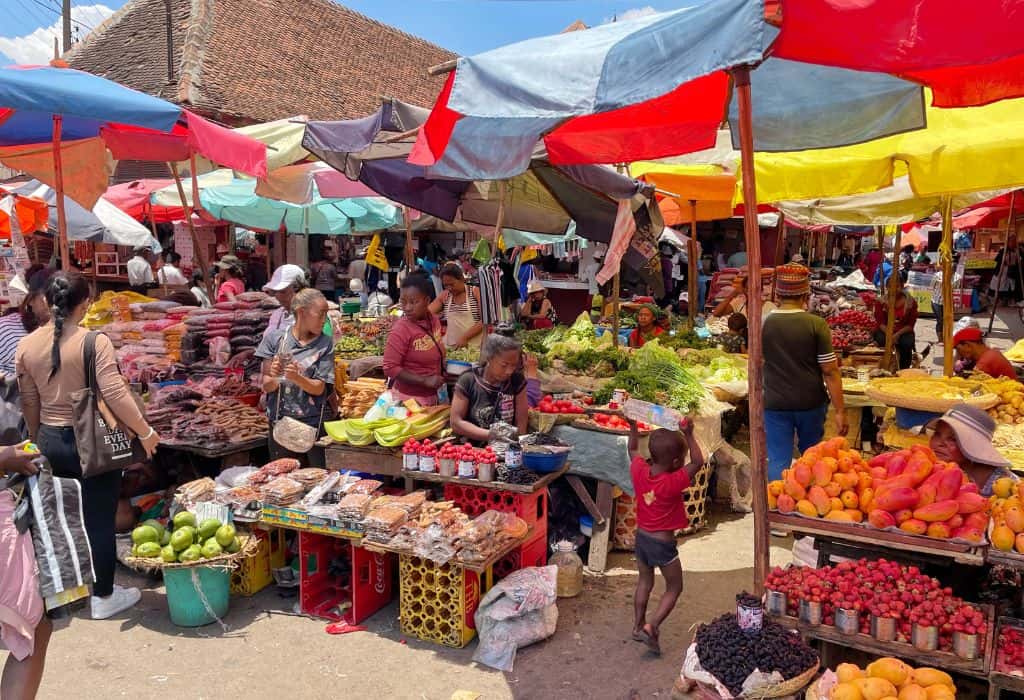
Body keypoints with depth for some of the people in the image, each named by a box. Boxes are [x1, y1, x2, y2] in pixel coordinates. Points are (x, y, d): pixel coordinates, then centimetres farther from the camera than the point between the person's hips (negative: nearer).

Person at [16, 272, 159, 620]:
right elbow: (115, 394, -21)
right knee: (99, 520, 7)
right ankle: (103, 597, 19)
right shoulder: (94, 342, -17)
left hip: (50, 441, 6)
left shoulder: (26, 345, 0)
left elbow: (29, 403, 7)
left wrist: (38, 442, 21)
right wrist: (145, 431, -10)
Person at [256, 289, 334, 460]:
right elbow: (267, 387, -1)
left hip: (312, 425, -1)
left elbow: (319, 388, -6)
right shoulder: (274, 338, -1)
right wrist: (274, 378, -23)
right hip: (278, 422, 1)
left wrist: (296, 377, -24)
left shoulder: (325, 343, -3)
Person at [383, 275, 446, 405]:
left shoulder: (433, 319, -2)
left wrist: (442, 371, 3)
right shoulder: (400, 330, -23)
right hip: (410, 399, -6)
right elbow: (390, 368, -24)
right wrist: (425, 381, -25)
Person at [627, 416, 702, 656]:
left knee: (645, 581, 26)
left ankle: (638, 625, 35)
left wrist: (633, 426, 14)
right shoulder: (673, 483, -26)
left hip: (641, 536, 6)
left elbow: (633, 450, 9)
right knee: (674, 588, 13)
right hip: (662, 543, -6)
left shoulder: (639, 471, -11)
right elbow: (697, 462, -19)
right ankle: (651, 627, 2)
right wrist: (688, 434, -24)